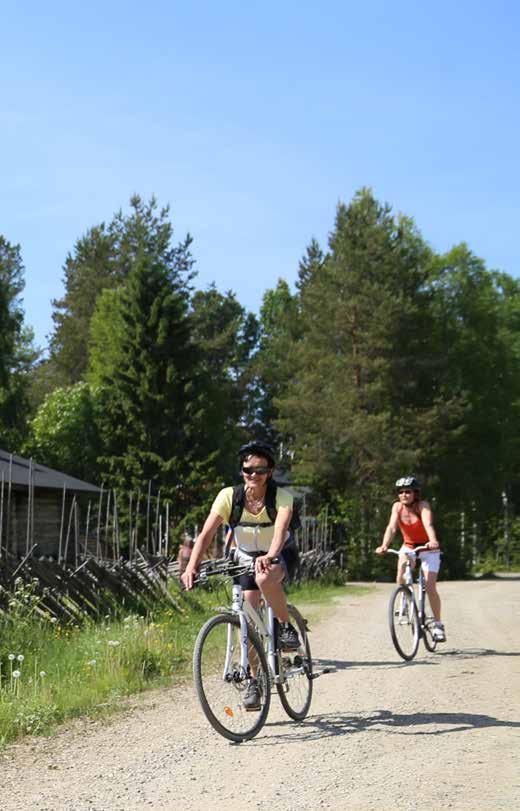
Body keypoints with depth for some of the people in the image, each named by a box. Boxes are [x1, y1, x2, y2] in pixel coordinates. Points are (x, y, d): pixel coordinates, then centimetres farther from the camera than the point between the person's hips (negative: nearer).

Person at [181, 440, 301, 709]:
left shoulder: (281, 496, -23)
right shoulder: (229, 496, -19)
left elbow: (281, 529, -41)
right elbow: (206, 533, -26)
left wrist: (269, 558, -60)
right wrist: (192, 566, -41)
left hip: (277, 559, -3)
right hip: (245, 559, 3)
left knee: (264, 578, -37)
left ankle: (286, 626, -13)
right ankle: (254, 680, 10)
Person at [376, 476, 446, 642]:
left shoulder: (423, 506, -23)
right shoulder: (397, 507, -14)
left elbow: (428, 524, -41)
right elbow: (391, 527, -26)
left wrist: (433, 541, -61)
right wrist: (384, 545, -45)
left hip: (427, 549, -3)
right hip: (408, 546, 3)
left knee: (430, 588, -11)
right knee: (401, 579, -23)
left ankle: (438, 624, 4)